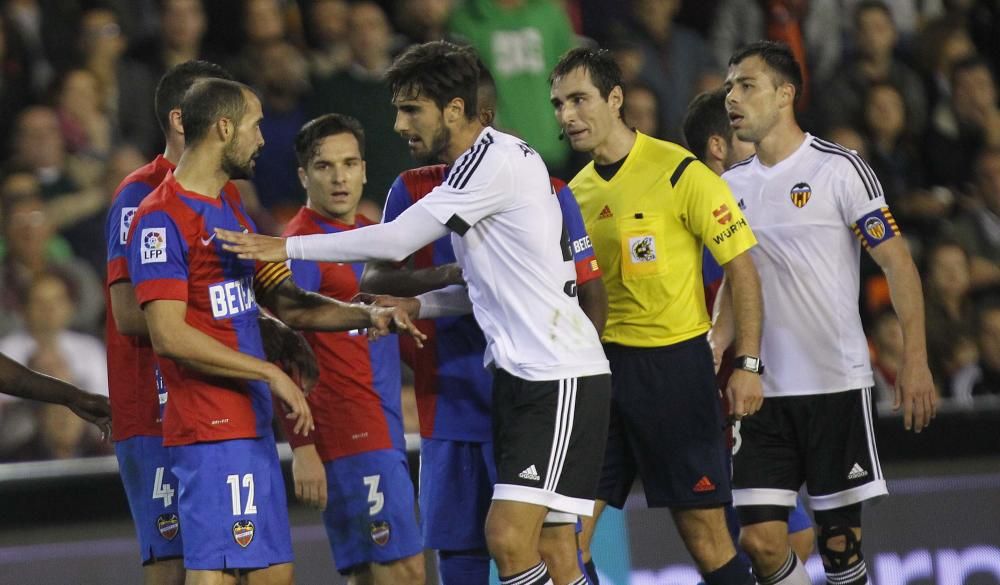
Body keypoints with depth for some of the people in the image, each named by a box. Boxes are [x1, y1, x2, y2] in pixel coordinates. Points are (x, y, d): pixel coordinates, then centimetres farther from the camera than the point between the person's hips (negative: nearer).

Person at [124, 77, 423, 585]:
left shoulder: (229, 206, 18)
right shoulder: (162, 219, -12)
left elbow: (283, 302, 25)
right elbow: (169, 336, -19)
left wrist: (365, 315, 11)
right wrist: (271, 374, -16)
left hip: (251, 423, 10)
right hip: (212, 430, -10)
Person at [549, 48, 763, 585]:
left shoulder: (678, 172, -9)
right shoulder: (576, 191, 9)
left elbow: (741, 265, -8)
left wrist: (747, 364, -12)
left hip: (674, 363, -6)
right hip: (600, 363, 6)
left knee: (705, 533, -2)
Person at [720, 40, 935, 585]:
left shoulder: (838, 169, -6)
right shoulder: (731, 185, 11)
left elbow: (897, 263, -6)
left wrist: (914, 361, -14)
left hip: (836, 384, -5)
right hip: (763, 391, 5)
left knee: (839, 540, -2)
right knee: (760, 540, -5)